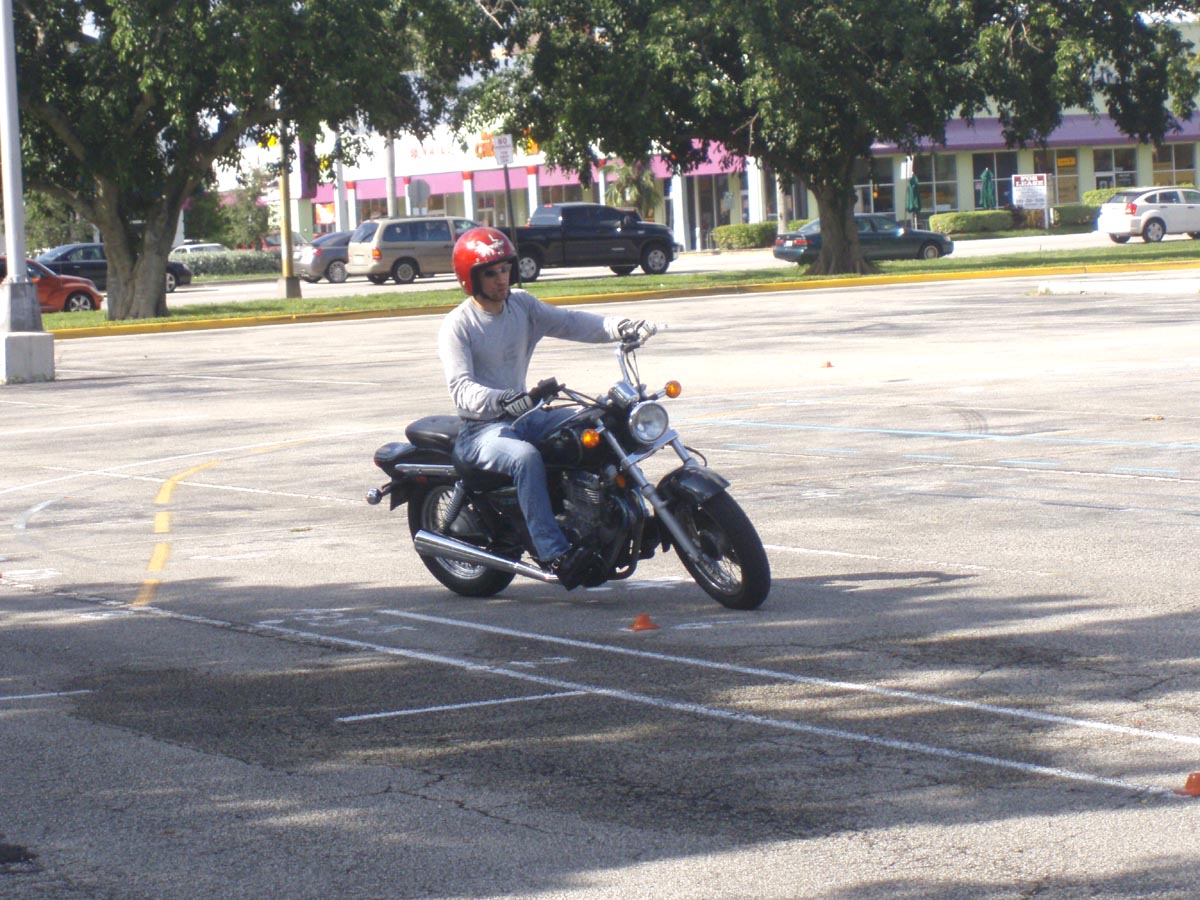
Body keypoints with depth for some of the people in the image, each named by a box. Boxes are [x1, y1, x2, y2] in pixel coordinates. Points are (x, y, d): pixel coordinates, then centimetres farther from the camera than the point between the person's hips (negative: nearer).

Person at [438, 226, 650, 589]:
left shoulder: (521, 304, 9)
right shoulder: (457, 326, -12)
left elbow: (567, 321, 3)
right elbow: (461, 389, -24)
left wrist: (617, 327, -15)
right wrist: (500, 401, -43)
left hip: (525, 413, 7)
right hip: (481, 429, -7)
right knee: (525, 457, -36)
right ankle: (553, 553, -40)